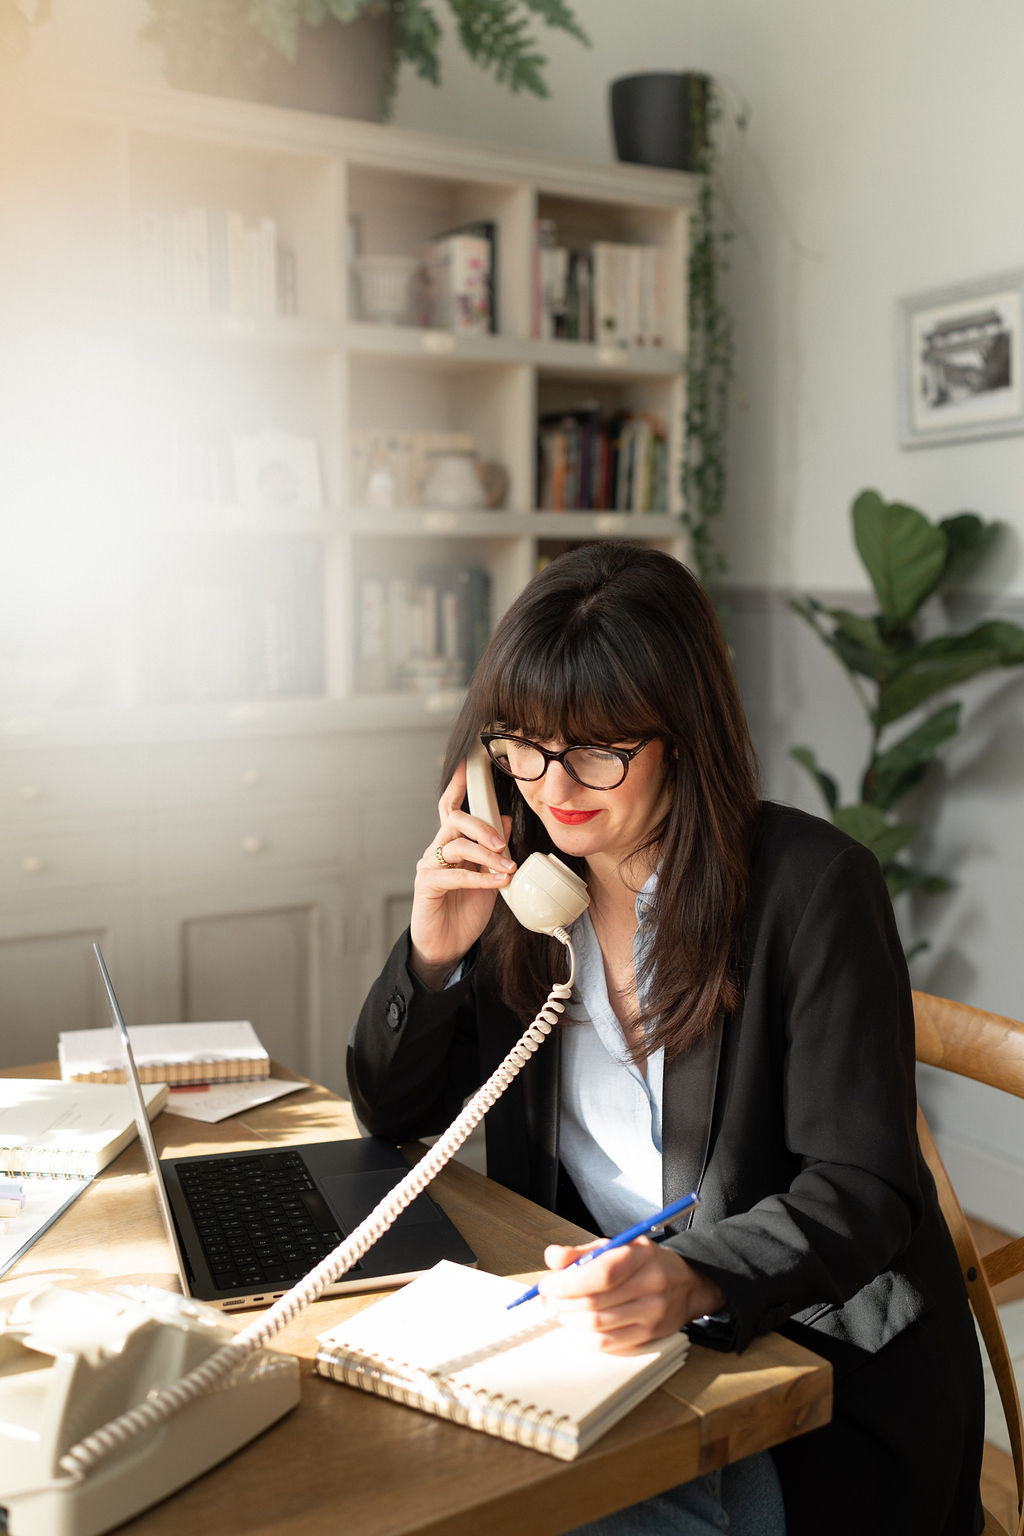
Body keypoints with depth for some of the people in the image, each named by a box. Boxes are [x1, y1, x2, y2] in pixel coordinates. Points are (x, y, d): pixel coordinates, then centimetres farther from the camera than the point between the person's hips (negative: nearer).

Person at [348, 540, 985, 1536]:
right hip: (590, 1318, 5)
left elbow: (861, 1191, -18)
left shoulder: (810, 885, -15)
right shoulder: (525, 879, 1)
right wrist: (434, 953, -13)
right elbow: (394, 1116, 6)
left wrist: (696, 1282, -37)